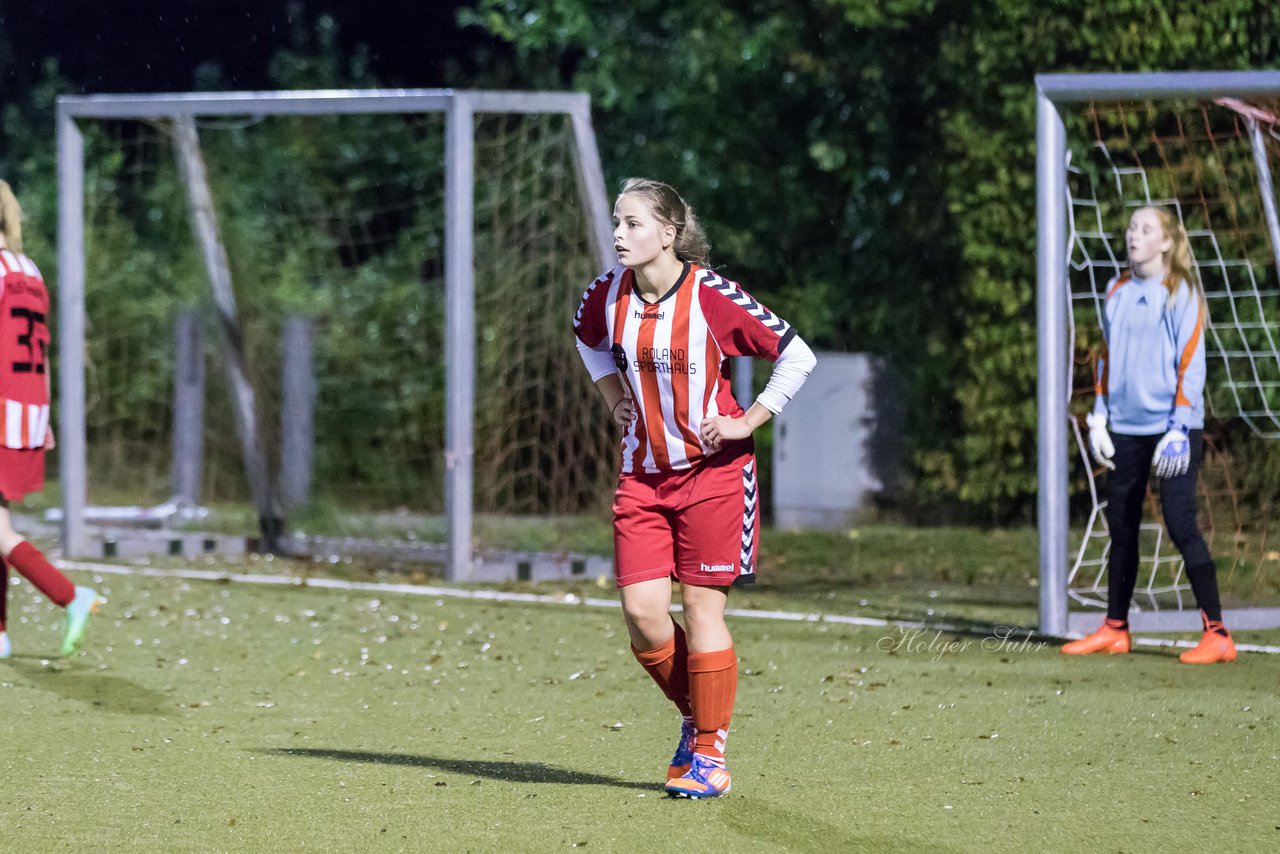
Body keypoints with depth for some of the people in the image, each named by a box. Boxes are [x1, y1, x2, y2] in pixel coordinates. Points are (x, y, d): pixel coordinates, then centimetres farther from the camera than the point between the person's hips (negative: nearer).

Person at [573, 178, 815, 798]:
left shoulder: (712, 297, -16)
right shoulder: (607, 295, -1)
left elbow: (797, 356, -8)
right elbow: (588, 337, 25)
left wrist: (748, 422, -10)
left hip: (713, 469, -4)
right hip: (643, 472, 4)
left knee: (702, 609, -3)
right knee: (641, 612, -4)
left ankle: (709, 752, 9)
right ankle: (695, 716, 22)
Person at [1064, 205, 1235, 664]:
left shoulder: (1181, 294, -5)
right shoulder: (1118, 291, 12)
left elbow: (1191, 364, -9)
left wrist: (1179, 427, -15)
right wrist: (1099, 417, 13)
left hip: (1171, 427, -6)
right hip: (1126, 428, 6)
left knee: (1181, 525, -12)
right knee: (1121, 527, 9)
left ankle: (1217, 634, -10)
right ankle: (1115, 629, 19)